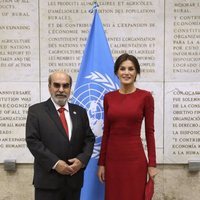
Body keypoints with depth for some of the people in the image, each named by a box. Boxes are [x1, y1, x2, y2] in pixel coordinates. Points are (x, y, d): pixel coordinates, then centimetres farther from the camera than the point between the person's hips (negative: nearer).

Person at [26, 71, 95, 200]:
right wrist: (55, 163, -15)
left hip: (74, 178, 4)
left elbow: (89, 139, 9)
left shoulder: (80, 111, 11)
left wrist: (82, 160, -8)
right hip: (48, 179, -3)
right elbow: (32, 141, -8)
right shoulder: (36, 111, 0)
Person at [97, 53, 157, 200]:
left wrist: (152, 164, -5)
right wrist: (101, 162, 7)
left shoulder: (145, 96, -4)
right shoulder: (108, 97, 5)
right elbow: (106, 132, 8)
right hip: (112, 158, 3)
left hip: (135, 158, -3)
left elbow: (149, 131, -3)